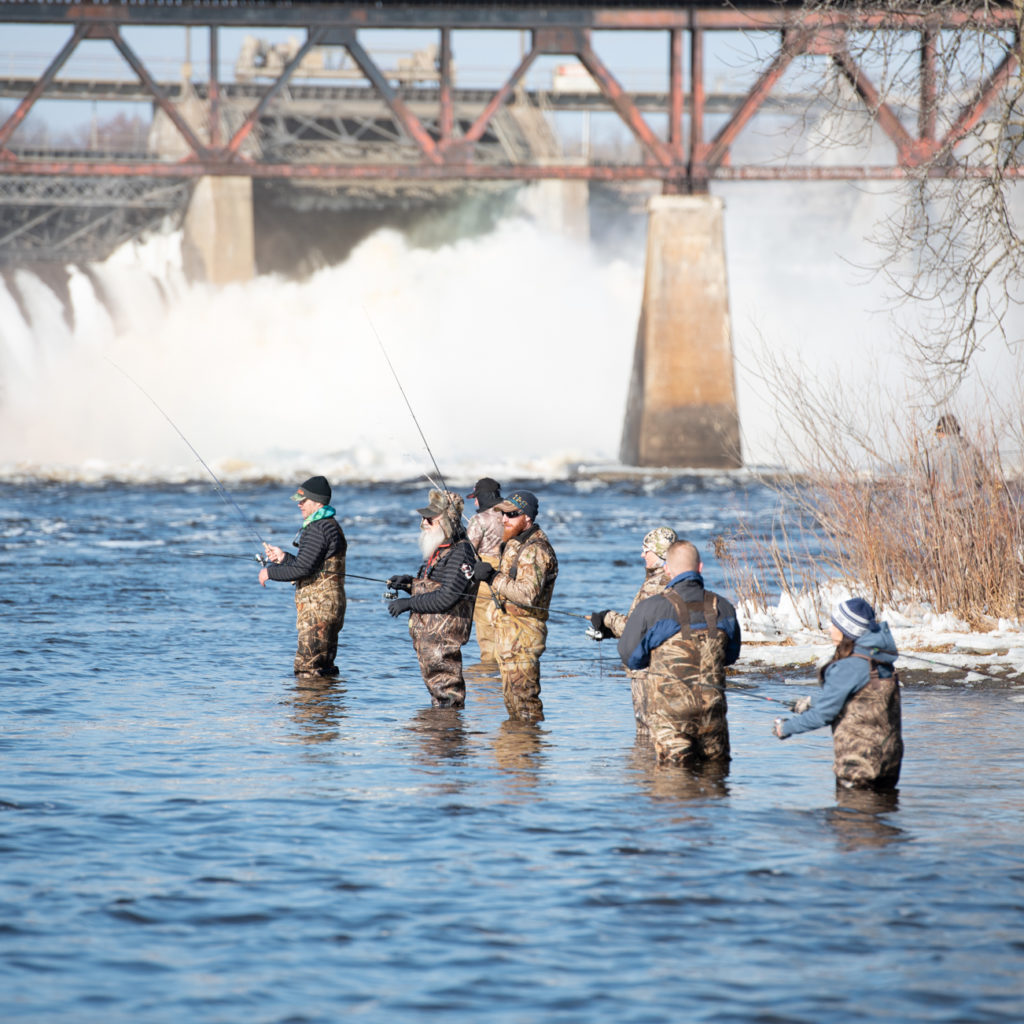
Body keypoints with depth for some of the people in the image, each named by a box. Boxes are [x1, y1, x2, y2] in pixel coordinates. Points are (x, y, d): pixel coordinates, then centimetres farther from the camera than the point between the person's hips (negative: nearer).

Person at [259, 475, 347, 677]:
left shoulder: (318, 529, -16)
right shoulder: (330, 525, 18)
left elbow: (303, 569, -23)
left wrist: (270, 572, -10)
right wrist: (284, 557, 21)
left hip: (318, 607, -11)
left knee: (307, 668, -11)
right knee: (324, 666, 13)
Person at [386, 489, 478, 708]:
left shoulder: (460, 553, -17)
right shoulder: (438, 550, 15)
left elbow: (447, 598, -24)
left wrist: (408, 603, -17)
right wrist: (409, 583, 7)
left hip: (444, 635, -10)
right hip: (426, 633, 10)